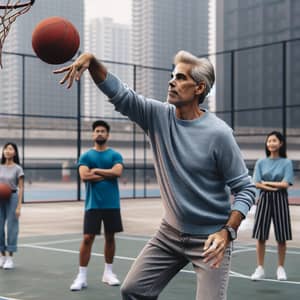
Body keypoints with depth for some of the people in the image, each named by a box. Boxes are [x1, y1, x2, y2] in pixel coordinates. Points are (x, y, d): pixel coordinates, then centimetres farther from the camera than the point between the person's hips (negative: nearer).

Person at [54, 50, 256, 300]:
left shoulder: (218, 133, -18)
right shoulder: (159, 116, -4)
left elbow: (245, 188, -12)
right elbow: (119, 92, -8)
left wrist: (227, 232, -24)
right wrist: (91, 60, -25)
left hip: (210, 239, -5)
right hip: (170, 232, 5)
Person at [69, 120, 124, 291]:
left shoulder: (115, 155, 5)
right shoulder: (86, 156, 4)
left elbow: (118, 172, -14)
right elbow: (84, 176, -12)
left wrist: (96, 170, -10)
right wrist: (108, 174, -10)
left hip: (112, 204, 1)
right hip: (93, 204, -1)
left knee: (110, 237, 10)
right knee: (87, 238, -4)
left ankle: (108, 272, 23)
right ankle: (82, 276, 1)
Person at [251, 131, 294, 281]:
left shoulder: (286, 163, 1)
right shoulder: (261, 162, 6)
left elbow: (285, 184, -9)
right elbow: (256, 184, -3)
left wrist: (266, 182, -7)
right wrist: (273, 187, -13)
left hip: (280, 200, -1)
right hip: (264, 199, 1)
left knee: (281, 237, 3)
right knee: (260, 236, 0)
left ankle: (280, 268, 17)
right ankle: (260, 268, 9)